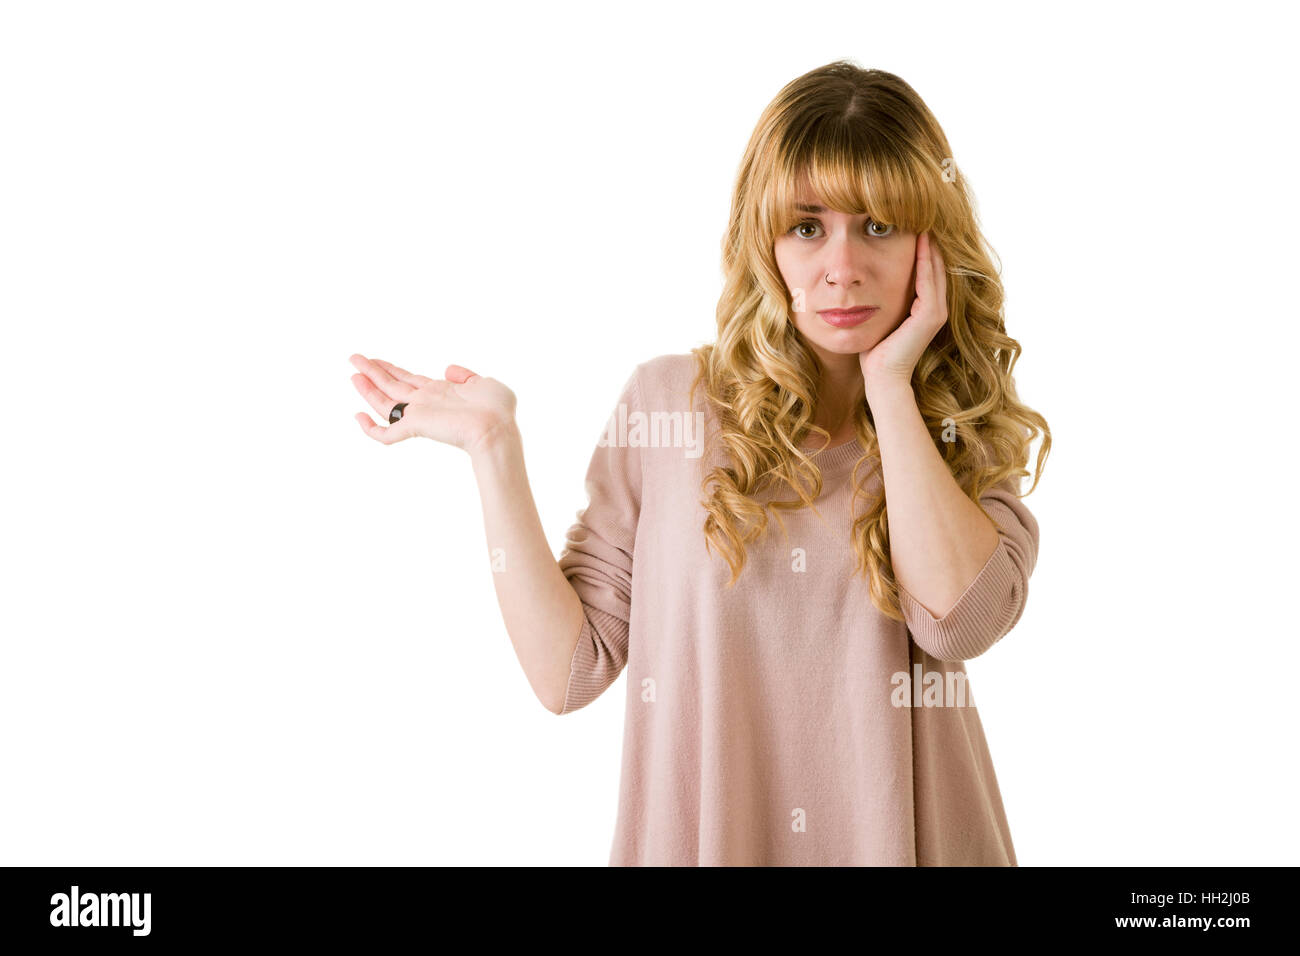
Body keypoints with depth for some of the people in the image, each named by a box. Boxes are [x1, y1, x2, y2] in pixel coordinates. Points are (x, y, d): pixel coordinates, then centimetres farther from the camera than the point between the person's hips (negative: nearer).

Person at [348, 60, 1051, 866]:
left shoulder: (964, 434, -2)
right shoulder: (667, 401, -4)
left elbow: (958, 618, -22)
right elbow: (570, 671, -7)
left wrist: (889, 383, -14)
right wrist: (495, 447, -13)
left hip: (901, 839, 1)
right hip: (697, 836, 0)